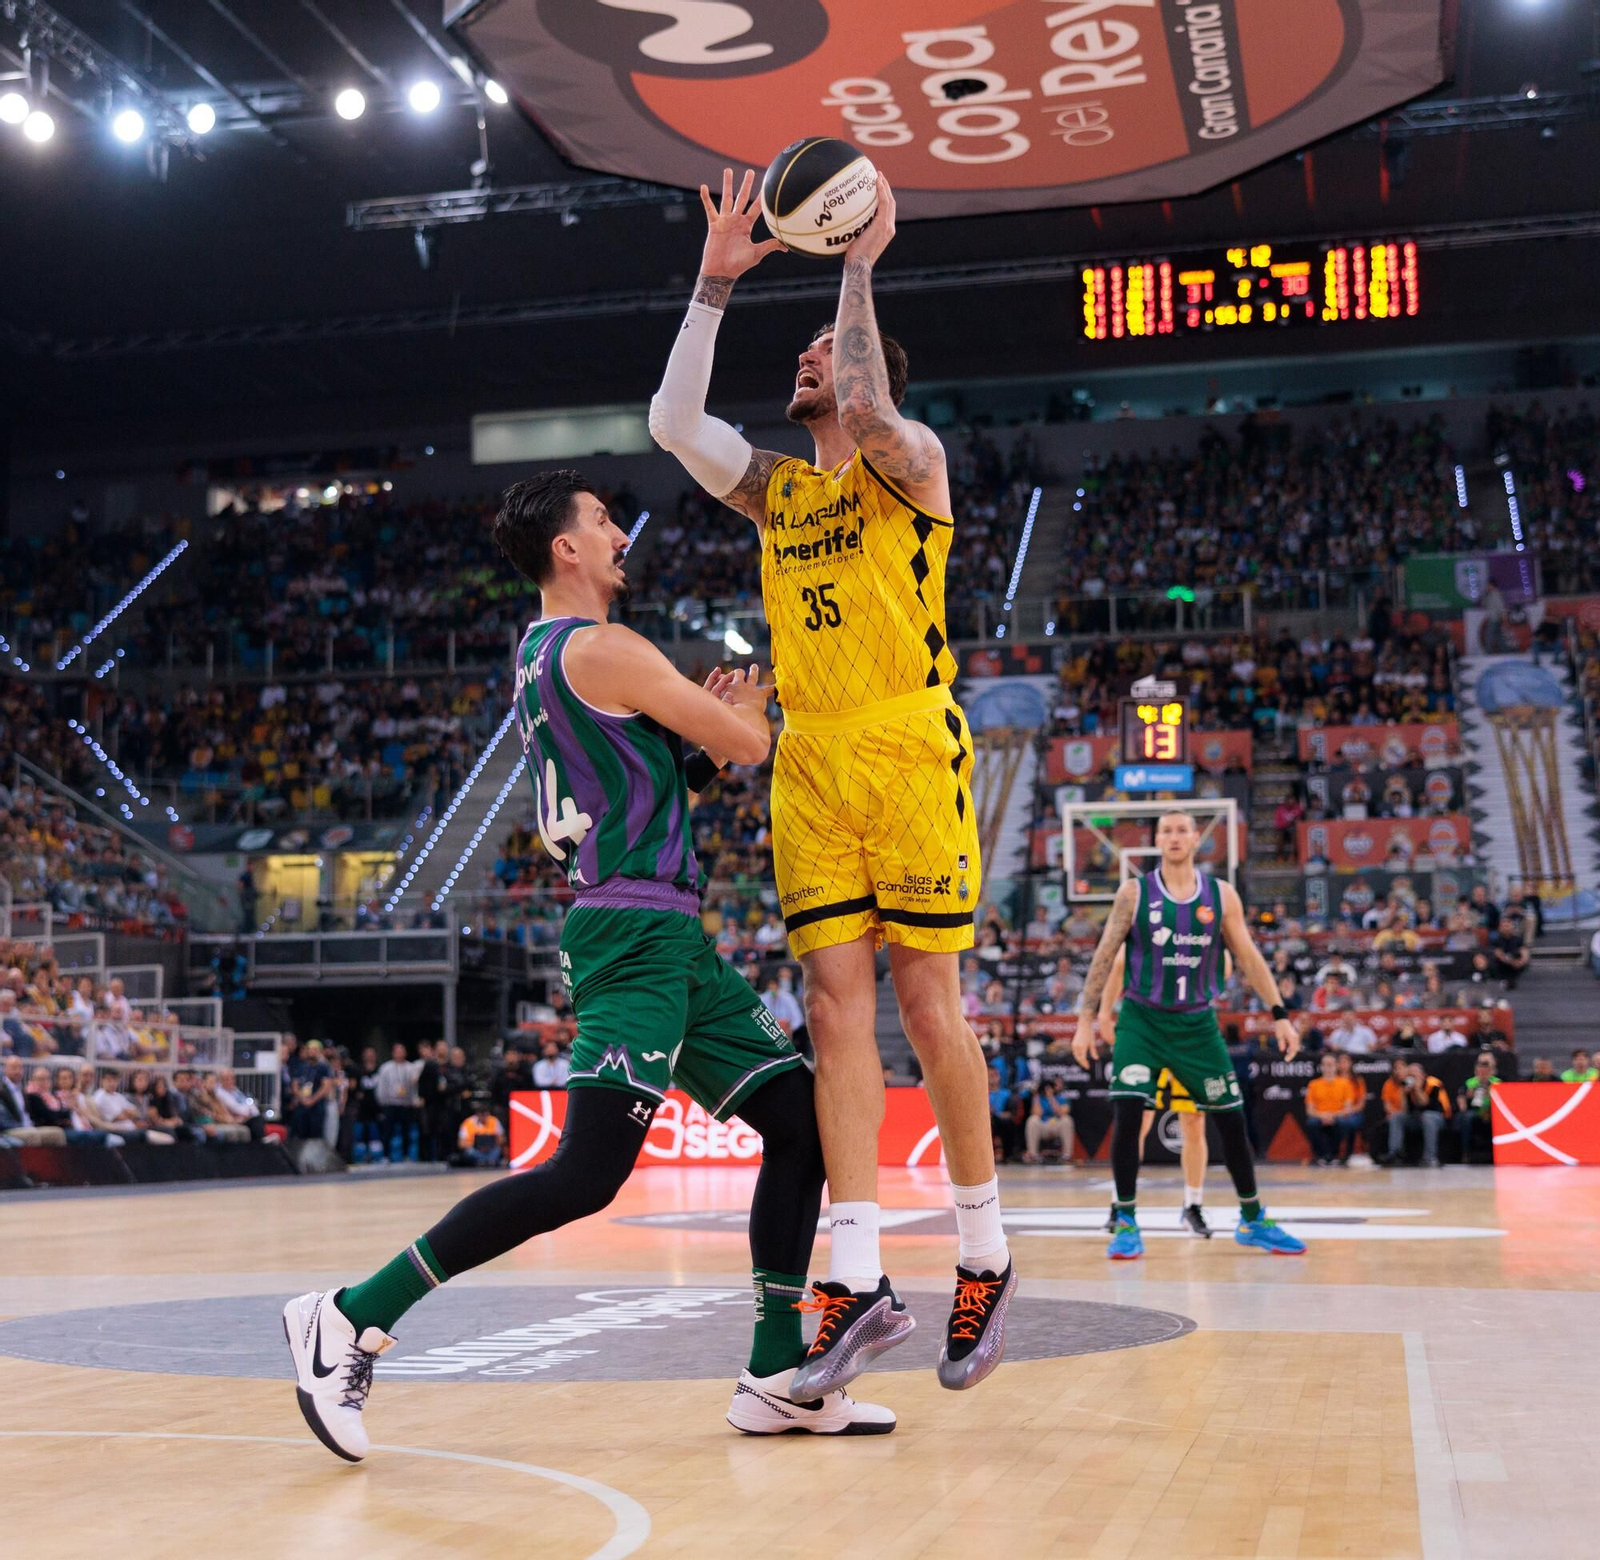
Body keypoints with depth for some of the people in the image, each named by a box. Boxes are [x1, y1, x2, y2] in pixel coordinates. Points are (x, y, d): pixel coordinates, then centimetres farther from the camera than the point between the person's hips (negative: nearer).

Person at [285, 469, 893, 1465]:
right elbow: (749, 744, -7)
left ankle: (778, 1379, 9)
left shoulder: (545, 658, 21)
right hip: (637, 931, -10)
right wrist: (742, 710, 15)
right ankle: (353, 1318, -9)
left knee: (803, 1119, 8)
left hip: (673, 939, 10)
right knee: (589, 1173, -16)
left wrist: (707, 720, 16)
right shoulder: (602, 650, -10)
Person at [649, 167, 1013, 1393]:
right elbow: (674, 423, 6)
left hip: (908, 752, -5)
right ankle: (861, 1282, -2)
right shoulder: (775, 488, 19)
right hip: (810, 763, 5)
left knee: (927, 1004, -3)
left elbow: (866, 409, -19)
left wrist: (860, 264, -10)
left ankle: (985, 1259, 12)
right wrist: (716, 285, 6)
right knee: (835, 1008, -2)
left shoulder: (910, 460, 3)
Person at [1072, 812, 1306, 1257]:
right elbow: (1104, 957, -4)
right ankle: (1126, 1223, -4)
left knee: (1232, 1119, 5)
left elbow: (1249, 957, 4)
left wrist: (1279, 1014, -1)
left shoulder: (1221, 895, 0)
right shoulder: (1134, 893, -5)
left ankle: (1253, 1220, 23)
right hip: (1142, 1019, -2)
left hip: (1197, 1022, 2)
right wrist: (1086, 1020, -9)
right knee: (1127, 1113, -17)